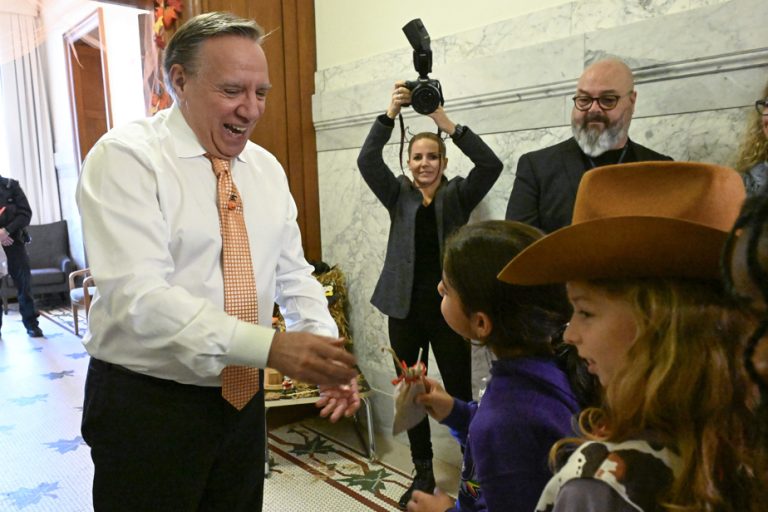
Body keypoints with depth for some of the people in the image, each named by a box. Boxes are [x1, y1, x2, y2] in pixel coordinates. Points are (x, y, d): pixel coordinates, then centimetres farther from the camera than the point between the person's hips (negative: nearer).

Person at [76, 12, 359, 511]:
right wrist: (270, 346, -34)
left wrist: (325, 352, -11)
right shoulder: (126, 158, -15)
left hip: (242, 396, 6)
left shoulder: (267, 169, 4)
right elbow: (138, 296, -25)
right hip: (145, 405, -5)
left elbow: (293, 275, 6)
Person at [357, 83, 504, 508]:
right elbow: (367, 160, -8)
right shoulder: (399, 195, 6)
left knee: (459, 393, 3)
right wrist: (391, 113, -17)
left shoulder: (458, 195, 3)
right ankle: (423, 473, 29)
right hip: (405, 309, 2)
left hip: (448, 308, -2)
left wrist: (448, 125, -20)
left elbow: (491, 164, -14)